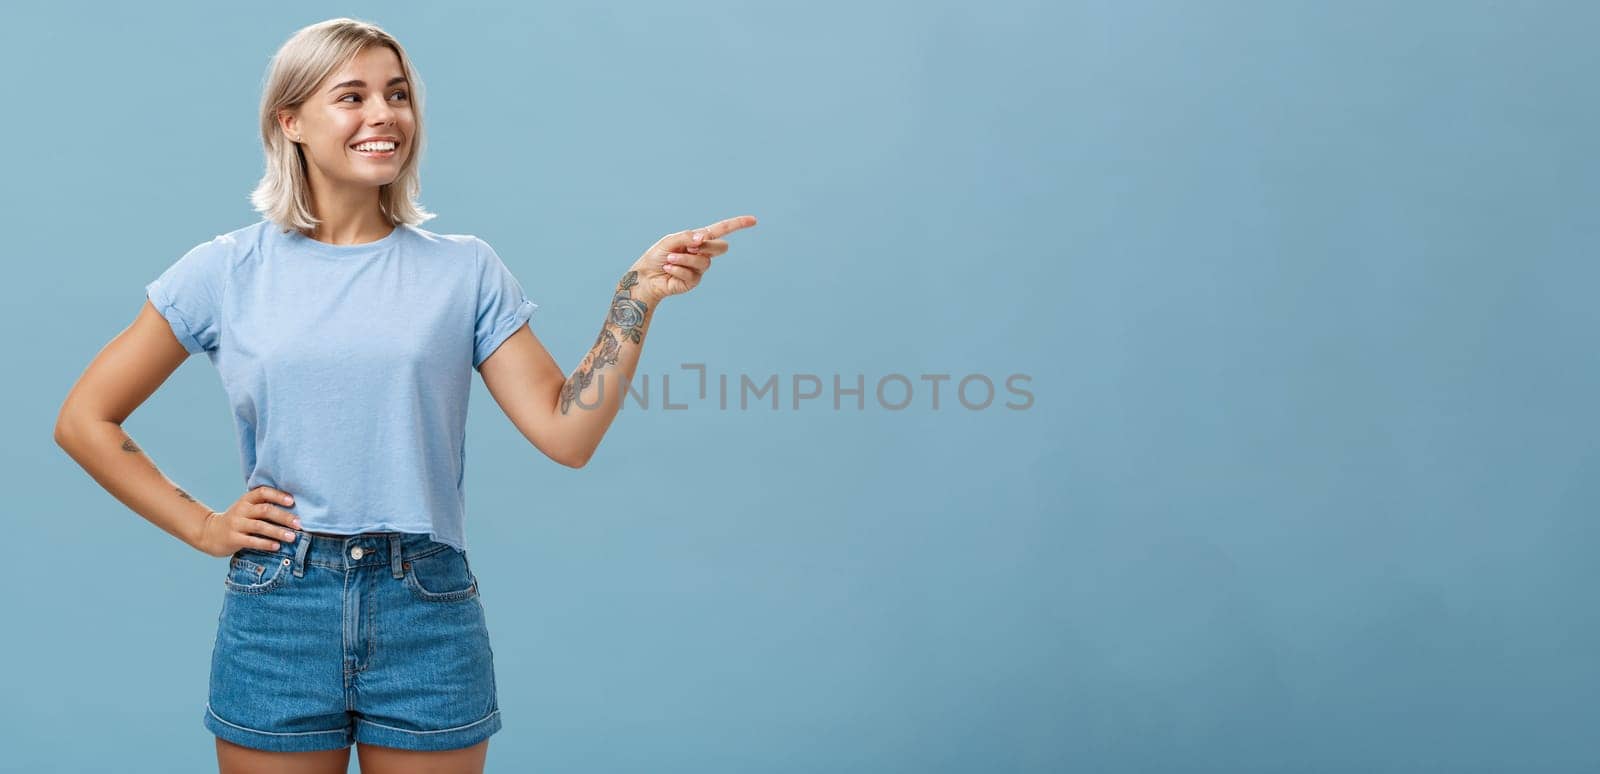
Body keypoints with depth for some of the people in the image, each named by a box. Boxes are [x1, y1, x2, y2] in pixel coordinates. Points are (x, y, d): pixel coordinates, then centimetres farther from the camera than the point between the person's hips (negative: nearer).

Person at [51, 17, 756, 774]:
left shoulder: (465, 270, 3)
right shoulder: (227, 271, 1)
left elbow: (566, 433, -4)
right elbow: (85, 419, 7)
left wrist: (637, 293, -10)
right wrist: (201, 526, 0)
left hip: (429, 613, 1)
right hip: (278, 613, 0)